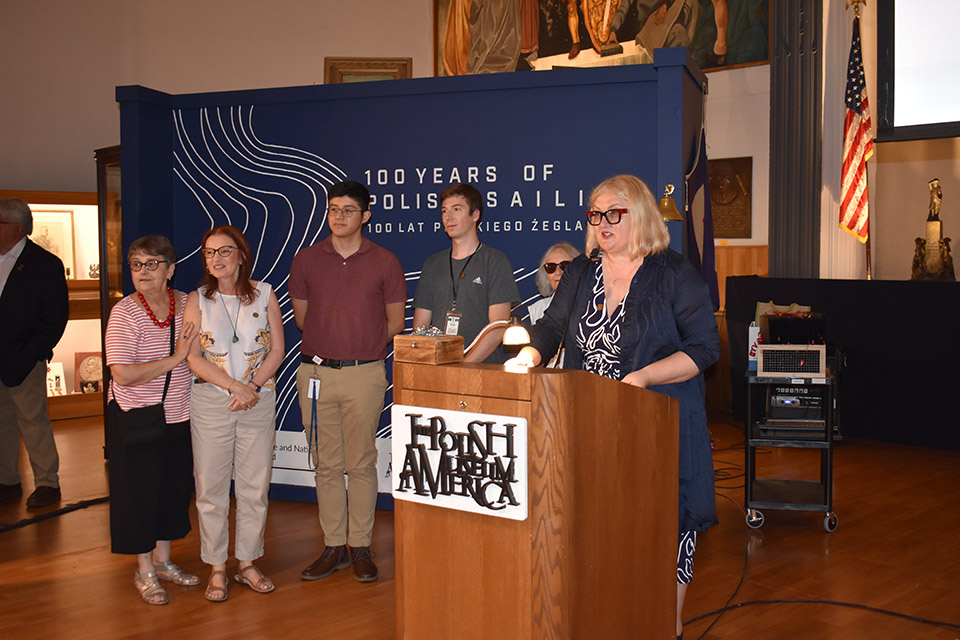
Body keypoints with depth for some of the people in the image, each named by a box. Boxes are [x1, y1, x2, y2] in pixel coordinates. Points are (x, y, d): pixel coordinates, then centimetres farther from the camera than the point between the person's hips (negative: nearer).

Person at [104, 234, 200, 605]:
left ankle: (162, 560, 33)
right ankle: (144, 571, 23)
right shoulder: (124, 313, -15)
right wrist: (174, 358, -23)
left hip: (179, 415, 5)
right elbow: (123, 374, -23)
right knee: (140, 492, 6)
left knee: (174, 488, 15)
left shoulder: (187, 304, -1)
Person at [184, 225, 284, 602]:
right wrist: (235, 386, -15)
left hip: (259, 400, 1)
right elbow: (193, 357, -5)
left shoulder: (264, 295, 5)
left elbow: (277, 350, 2)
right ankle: (217, 568, 16)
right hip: (210, 402, 0)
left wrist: (253, 387, -12)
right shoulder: (197, 300, 3)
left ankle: (248, 563, 20)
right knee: (211, 486, 3)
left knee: (255, 486, 5)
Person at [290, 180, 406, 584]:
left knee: (361, 463, 3)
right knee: (326, 464, 8)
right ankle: (333, 546, 18)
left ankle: (361, 547, 14)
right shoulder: (306, 260, 7)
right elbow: (301, 317, 15)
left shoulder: (384, 263, 1)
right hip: (316, 372, 2)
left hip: (365, 373, -2)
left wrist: (360, 347, 10)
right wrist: (330, 343, 11)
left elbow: (395, 323, 8)